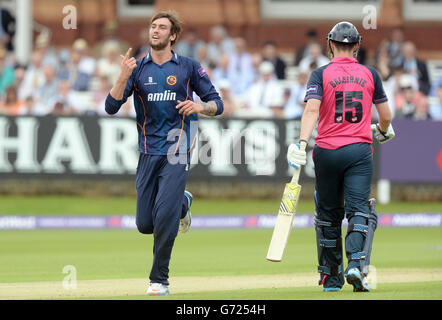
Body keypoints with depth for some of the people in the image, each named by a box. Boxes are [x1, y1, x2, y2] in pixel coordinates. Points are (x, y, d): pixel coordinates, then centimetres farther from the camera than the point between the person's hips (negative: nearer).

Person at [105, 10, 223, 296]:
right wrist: (124, 77, -19)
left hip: (176, 151, -3)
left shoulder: (188, 67, 3)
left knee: (164, 216, -17)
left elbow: (217, 104, 6)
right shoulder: (137, 68, 7)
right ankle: (182, 203, 37)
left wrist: (200, 106, -17)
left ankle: (159, 280, -3)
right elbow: (112, 107, -3)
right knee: (145, 224, 5)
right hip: (149, 153, 3)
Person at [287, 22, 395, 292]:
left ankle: (331, 276, 18)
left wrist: (302, 143, -24)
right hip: (360, 151, 0)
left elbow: (312, 109, -15)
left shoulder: (321, 74, 1)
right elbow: (386, 115, 12)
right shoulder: (369, 74, 8)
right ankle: (356, 264, -28)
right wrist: (383, 131, 35)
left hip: (327, 151, 0)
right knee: (359, 209, -5)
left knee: (329, 214, 12)